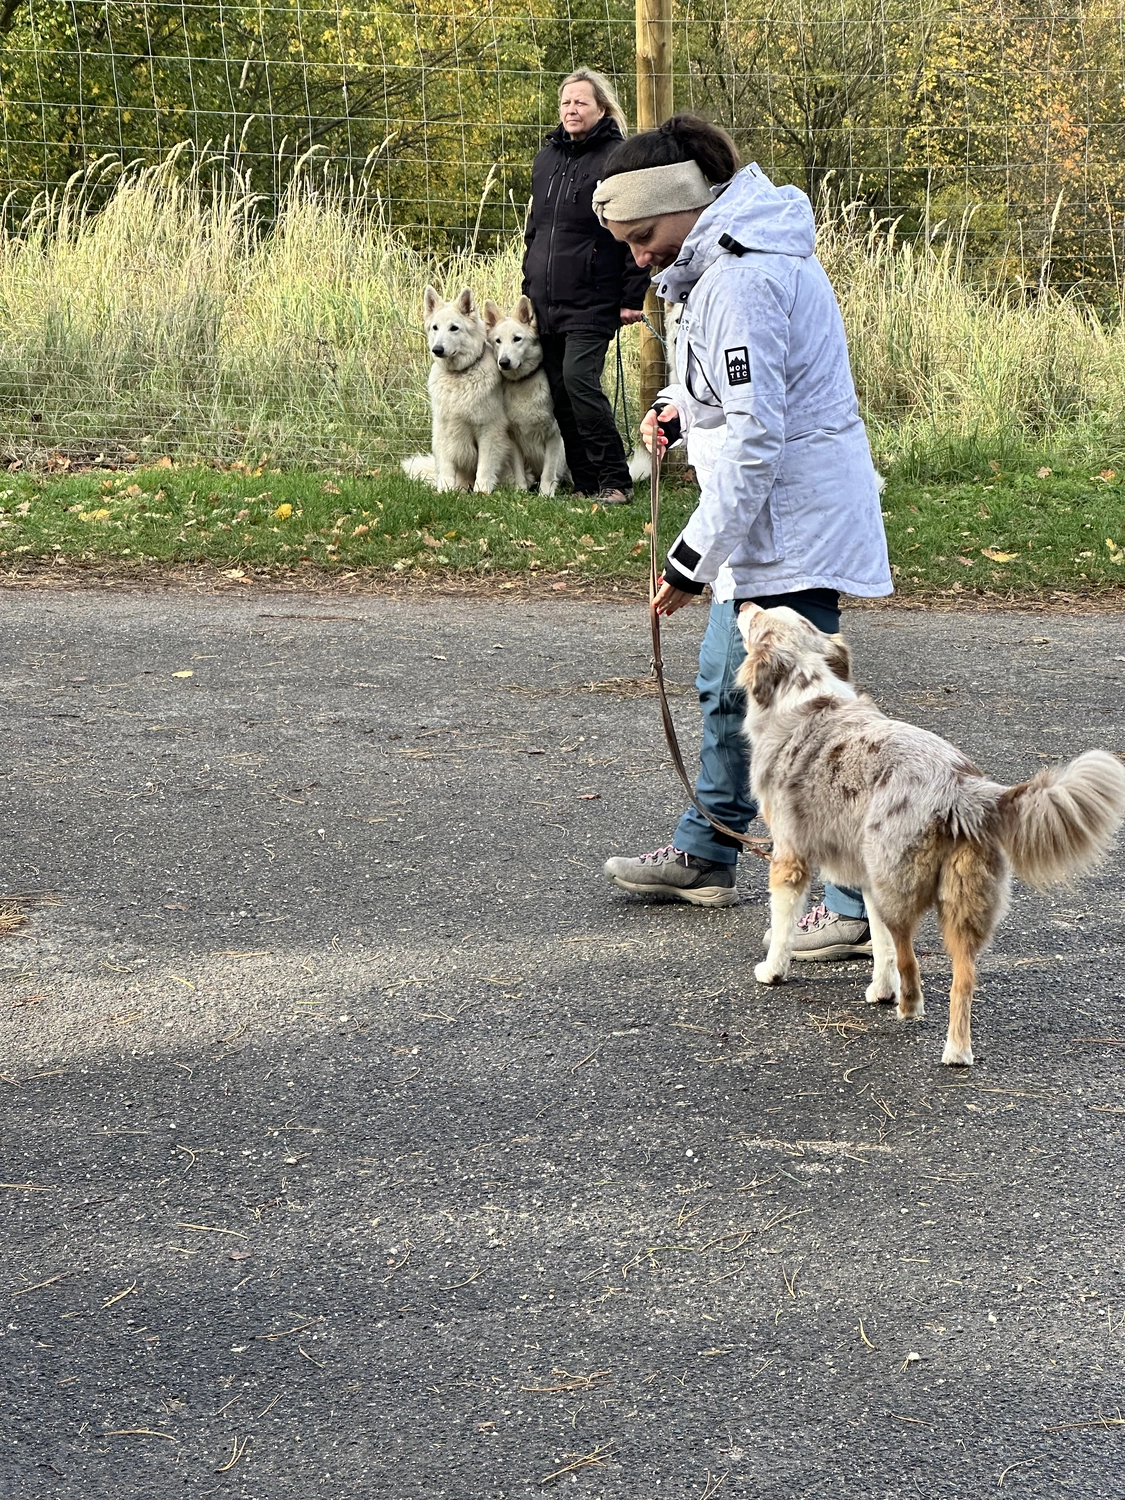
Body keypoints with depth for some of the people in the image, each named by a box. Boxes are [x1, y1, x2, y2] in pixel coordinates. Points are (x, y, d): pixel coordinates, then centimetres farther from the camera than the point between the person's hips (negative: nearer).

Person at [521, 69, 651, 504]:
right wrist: (528, 285, 21)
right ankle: (585, 482, 13)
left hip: (592, 300, -7)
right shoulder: (547, 157, 16)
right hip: (545, 300, 7)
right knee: (558, 389, 5)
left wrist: (632, 297, -13)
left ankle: (615, 481, -10)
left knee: (579, 379, -18)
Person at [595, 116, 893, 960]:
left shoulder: (740, 279, -22)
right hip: (774, 530, 11)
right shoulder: (743, 250, 11)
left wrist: (692, 561, -21)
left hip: (792, 531, -11)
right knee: (727, 686, 24)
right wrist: (683, 409, 7)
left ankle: (860, 903, -5)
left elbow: (757, 439, -26)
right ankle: (706, 853, 40)